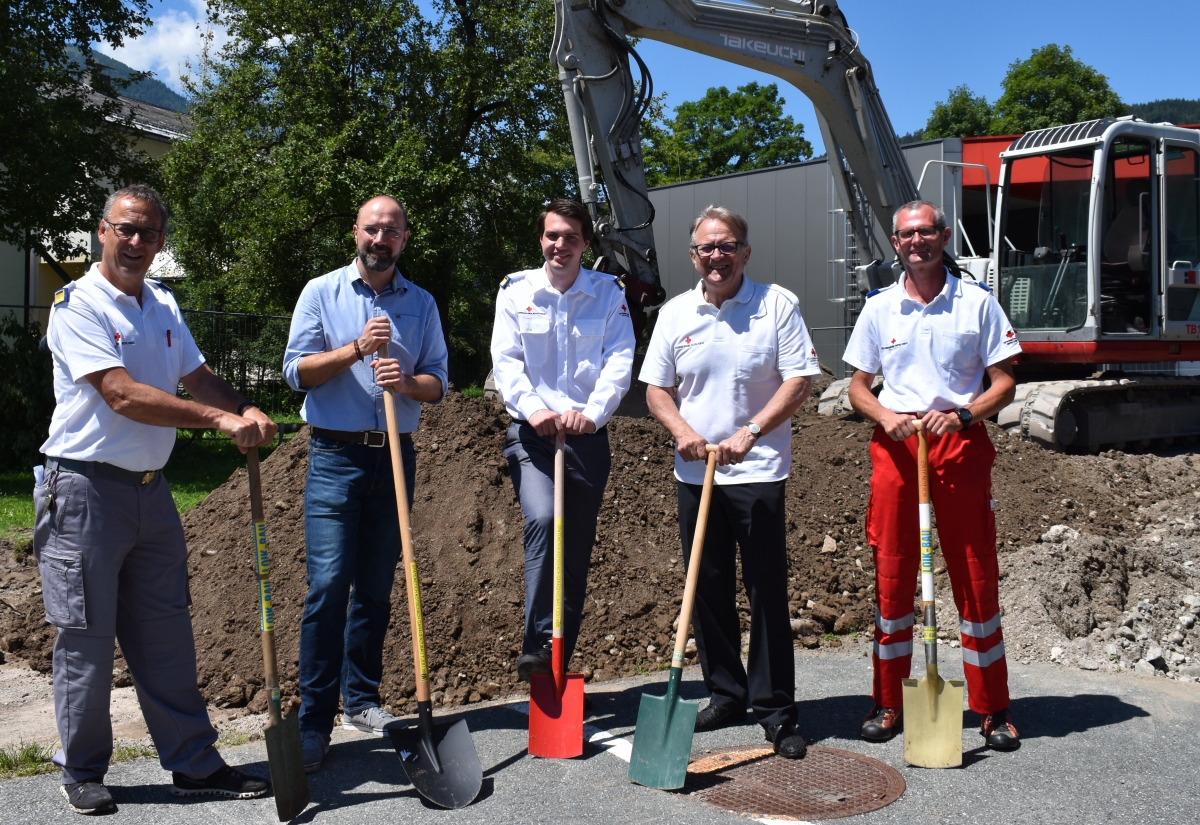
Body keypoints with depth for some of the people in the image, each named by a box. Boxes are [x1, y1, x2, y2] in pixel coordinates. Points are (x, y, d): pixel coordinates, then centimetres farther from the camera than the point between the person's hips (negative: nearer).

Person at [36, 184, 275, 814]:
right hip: (86, 490, -6)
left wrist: (246, 411, -5)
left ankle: (193, 763, 17)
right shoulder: (77, 305, -10)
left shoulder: (163, 306, 13)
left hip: (151, 490, 6)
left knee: (166, 633, 9)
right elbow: (123, 396, -20)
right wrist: (221, 420, -23)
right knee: (86, 635, 3)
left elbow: (198, 378, 16)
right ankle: (81, 771, 20)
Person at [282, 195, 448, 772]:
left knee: (377, 587, 9)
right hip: (335, 455, -3)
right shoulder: (321, 292, 5)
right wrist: (357, 348, -15)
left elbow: (439, 383, 8)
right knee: (328, 583, -11)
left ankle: (361, 701, 23)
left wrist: (407, 382, -14)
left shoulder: (421, 303, 12)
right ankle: (314, 721, -4)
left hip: (395, 456, 3)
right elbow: (297, 371, -2)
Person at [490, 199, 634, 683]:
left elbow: (620, 361, -5)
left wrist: (592, 411, -21)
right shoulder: (515, 290, 6)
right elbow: (505, 360, -3)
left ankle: (559, 665, 20)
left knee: (578, 553, 7)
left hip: (588, 436, 1)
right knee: (542, 518, -27)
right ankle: (537, 645, -20)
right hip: (531, 434, -1)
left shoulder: (608, 293, 6)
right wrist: (532, 407, -21)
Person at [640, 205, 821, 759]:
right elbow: (656, 387, 11)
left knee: (767, 590, -1)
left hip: (758, 470, -4)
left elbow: (800, 379, -6)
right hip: (694, 471, 4)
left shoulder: (776, 304, -1)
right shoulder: (675, 313, 8)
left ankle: (775, 710, 10)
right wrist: (682, 431, -8)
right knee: (707, 589, 10)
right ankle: (725, 694, 25)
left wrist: (751, 431, -17)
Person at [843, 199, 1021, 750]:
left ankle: (992, 708, 14)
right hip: (895, 448, 2)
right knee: (891, 573, 4)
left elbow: (1004, 382, 2)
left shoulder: (977, 301, 3)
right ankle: (888, 702, 16)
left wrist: (961, 415, -16)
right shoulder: (879, 307, 8)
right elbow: (857, 387, 11)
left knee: (976, 576, 2)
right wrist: (885, 416, -10)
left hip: (961, 445, -1)